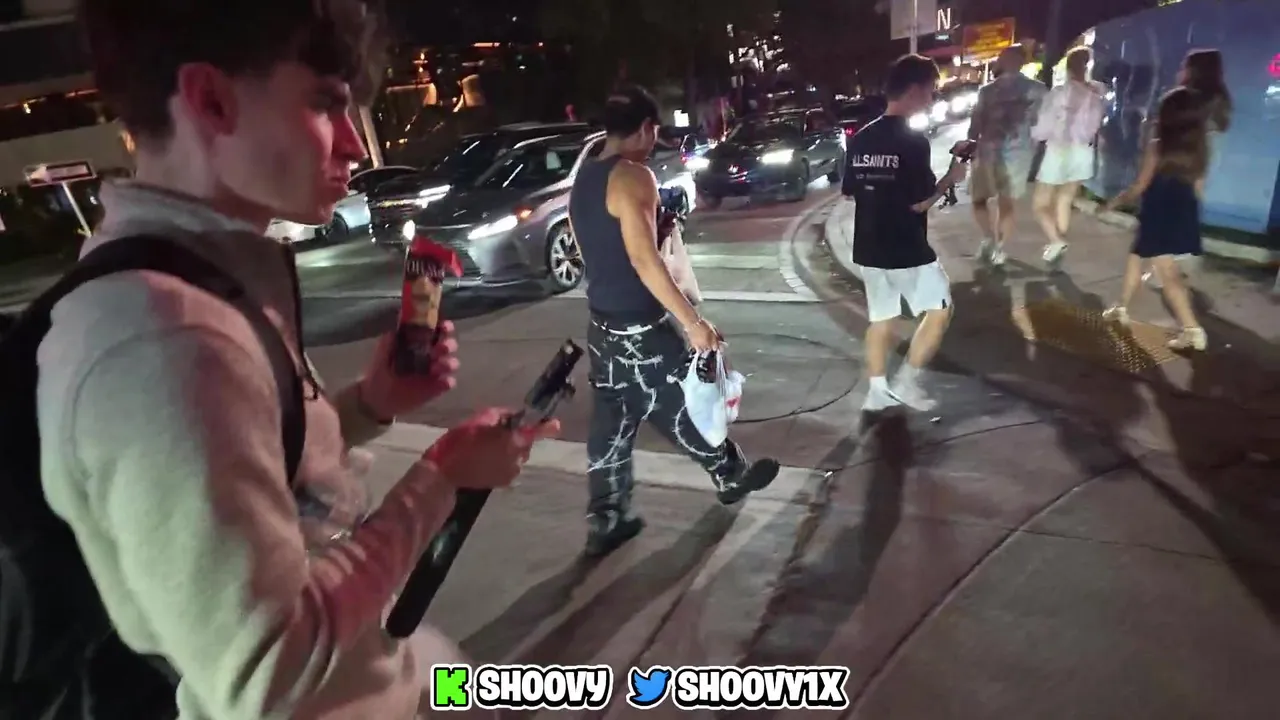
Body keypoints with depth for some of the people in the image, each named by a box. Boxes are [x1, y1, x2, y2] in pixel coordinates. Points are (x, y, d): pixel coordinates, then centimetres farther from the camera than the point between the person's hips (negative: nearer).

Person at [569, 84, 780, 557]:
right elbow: (643, 260, -25)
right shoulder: (633, 176, -17)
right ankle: (731, 477, 33)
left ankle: (605, 522, 20)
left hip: (603, 323, 8)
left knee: (611, 425, 13)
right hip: (641, 327, -8)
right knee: (685, 409, 12)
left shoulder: (583, 180, 11)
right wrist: (693, 322, -23)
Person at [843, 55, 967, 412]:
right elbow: (920, 203, -17)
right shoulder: (914, 141, -16)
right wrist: (949, 179, -1)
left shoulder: (860, 138, 5)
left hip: (869, 249, 7)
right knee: (939, 309, 11)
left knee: (881, 318, 17)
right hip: (907, 250, -7)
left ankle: (878, 390, 23)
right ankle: (906, 382, 10)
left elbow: (849, 193, 11)